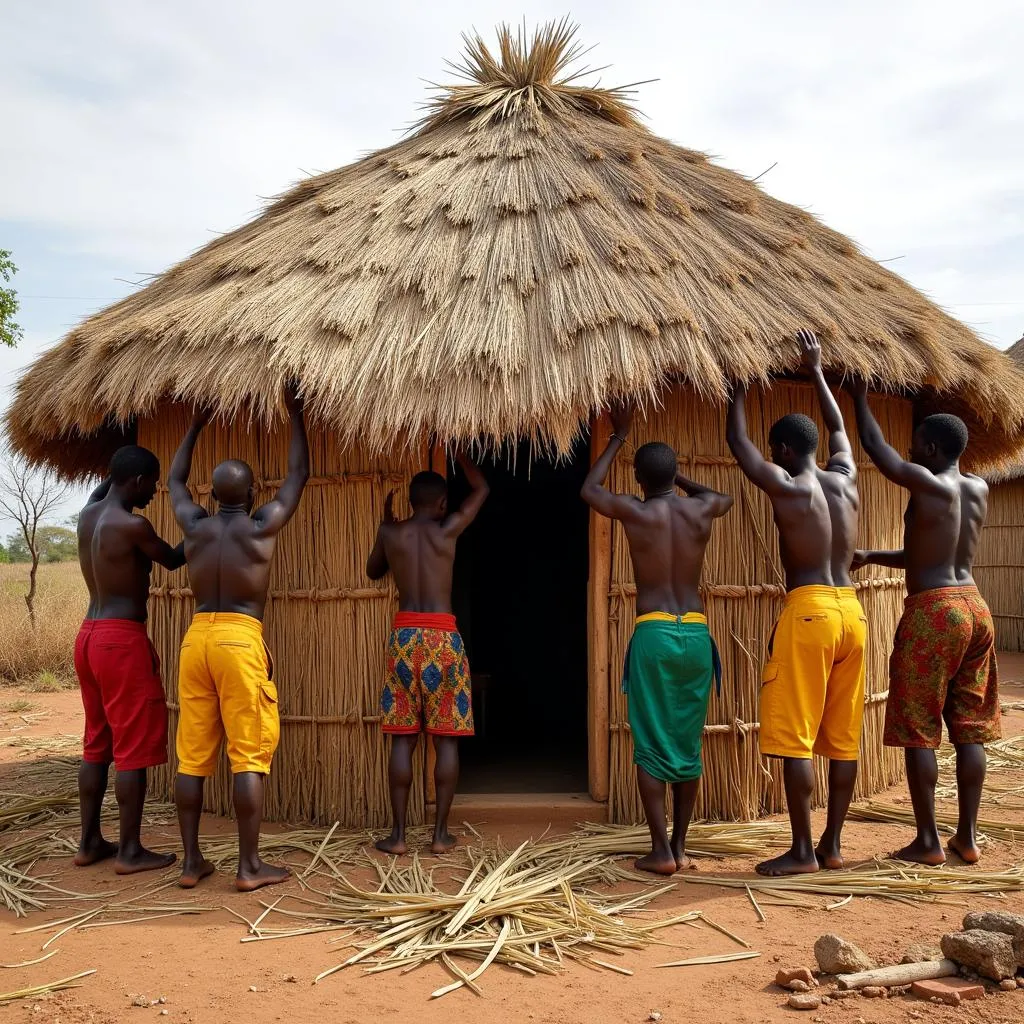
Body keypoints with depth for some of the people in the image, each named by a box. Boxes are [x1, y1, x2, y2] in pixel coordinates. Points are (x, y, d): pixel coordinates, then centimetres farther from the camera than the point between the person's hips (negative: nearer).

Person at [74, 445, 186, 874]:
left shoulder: (88, 514, 8)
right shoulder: (132, 525, -16)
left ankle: (89, 842, 23)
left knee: (97, 745, 16)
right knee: (132, 749, -1)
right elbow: (172, 560, 0)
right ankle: (130, 851, 5)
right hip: (122, 640, -9)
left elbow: (104, 489, 32)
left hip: (89, 635, 9)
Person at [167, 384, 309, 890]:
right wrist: (295, 414, 17)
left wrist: (196, 424, 35)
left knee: (192, 756, 8)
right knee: (249, 756, 0)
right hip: (241, 639, -5)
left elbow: (174, 479, 28)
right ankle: (250, 866, 3)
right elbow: (298, 475, 10)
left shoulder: (196, 525, 8)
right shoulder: (261, 525, -3)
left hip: (196, 638, 5)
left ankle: (191, 862, 15)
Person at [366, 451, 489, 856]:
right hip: (443, 638, -2)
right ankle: (440, 833, 8)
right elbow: (481, 488, 14)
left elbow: (373, 571, 25)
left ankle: (398, 834, 6)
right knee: (446, 739, 5)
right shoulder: (447, 530, -1)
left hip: (404, 637, 2)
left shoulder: (390, 533, 4)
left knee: (403, 739, 5)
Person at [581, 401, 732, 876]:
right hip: (696, 634, 4)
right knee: (687, 744, 11)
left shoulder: (634, 511, -4)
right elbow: (726, 496, 31)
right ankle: (680, 845, 16)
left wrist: (618, 437, 24)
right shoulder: (700, 510, 4)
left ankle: (661, 850, 1)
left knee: (651, 745, 3)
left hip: (653, 633, -3)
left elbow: (587, 489, 17)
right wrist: (680, 478, 36)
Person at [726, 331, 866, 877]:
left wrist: (741, 384, 19)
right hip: (851, 610, 7)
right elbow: (839, 429, 29)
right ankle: (832, 844, 18)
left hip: (807, 611, -7)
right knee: (842, 739, 11)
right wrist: (816, 371, 34)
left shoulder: (786, 487, -7)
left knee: (794, 738, -1)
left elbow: (736, 440, 6)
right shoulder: (845, 479, 10)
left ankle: (802, 850, 3)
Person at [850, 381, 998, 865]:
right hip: (974, 606, 7)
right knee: (969, 729, 11)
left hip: (931, 612, -7)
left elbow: (877, 448, 3)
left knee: (918, 731, 2)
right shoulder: (979, 490, 11)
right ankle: (968, 836, 18)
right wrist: (871, 557, 25)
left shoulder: (926, 483, -11)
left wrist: (860, 399, 17)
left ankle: (928, 840, 7)